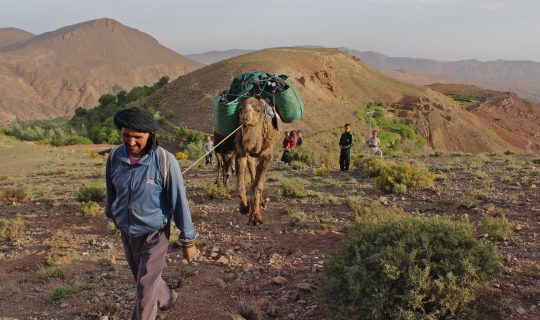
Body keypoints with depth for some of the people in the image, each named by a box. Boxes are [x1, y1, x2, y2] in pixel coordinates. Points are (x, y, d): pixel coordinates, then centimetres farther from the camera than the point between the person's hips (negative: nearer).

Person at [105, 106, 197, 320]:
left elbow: (179, 201, -17)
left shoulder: (165, 161, -24)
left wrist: (188, 240, -12)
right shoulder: (115, 156, -11)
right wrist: (111, 215, 22)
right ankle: (167, 300, 55)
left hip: (154, 233, -5)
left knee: (146, 287, 2)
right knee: (143, 278, 25)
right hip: (126, 232, 5)